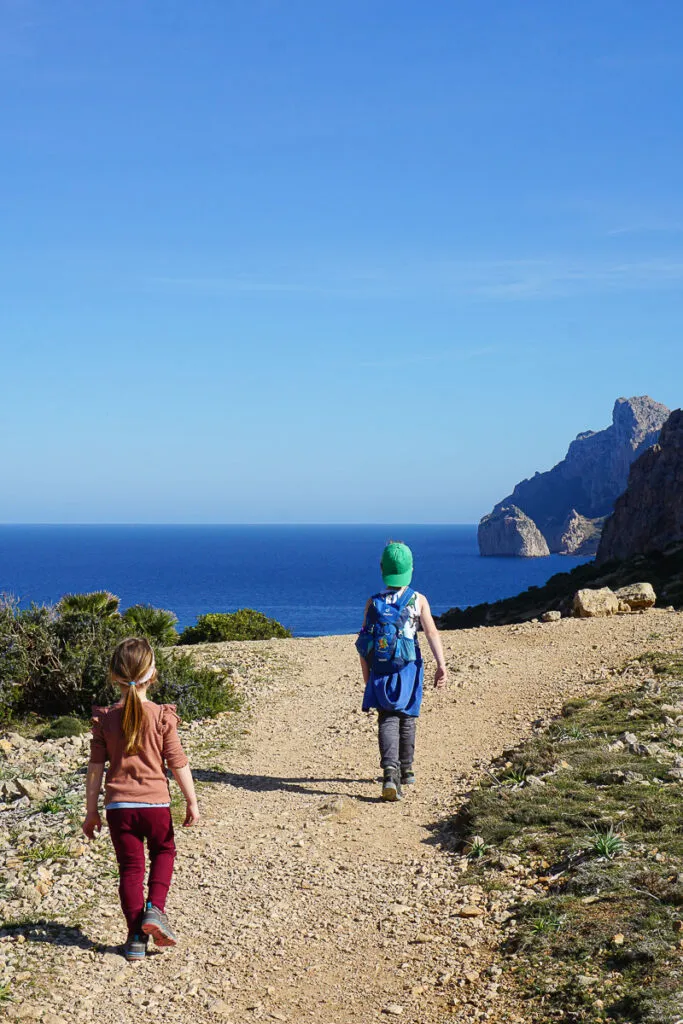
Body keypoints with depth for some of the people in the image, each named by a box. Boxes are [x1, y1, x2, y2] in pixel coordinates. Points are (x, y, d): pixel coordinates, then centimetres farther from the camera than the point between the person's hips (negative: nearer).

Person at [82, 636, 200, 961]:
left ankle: (136, 937, 9)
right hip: (155, 801, -1)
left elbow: (96, 768, 0)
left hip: (118, 804, 1)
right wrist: (192, 802, 1)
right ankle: (154, 909, 3)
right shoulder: (162, 716, -9)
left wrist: (91, 811, 7)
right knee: (164, 852, 23)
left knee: (130, 866, 10)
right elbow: (178, 763, -7)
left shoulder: (104, 718, -3)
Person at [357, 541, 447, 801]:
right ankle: (405, 770, 31)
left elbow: (363, 645, 3)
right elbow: (432, 633, -12)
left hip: (380, 670, 0)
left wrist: (367, 678, 12)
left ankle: (390, 771, -23)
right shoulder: (419, 600, -1)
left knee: (387, 720, -2)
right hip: (409, 669, 0)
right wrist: (441, 665, -15)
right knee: (407, 719, 16)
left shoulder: (373, 602, 2)